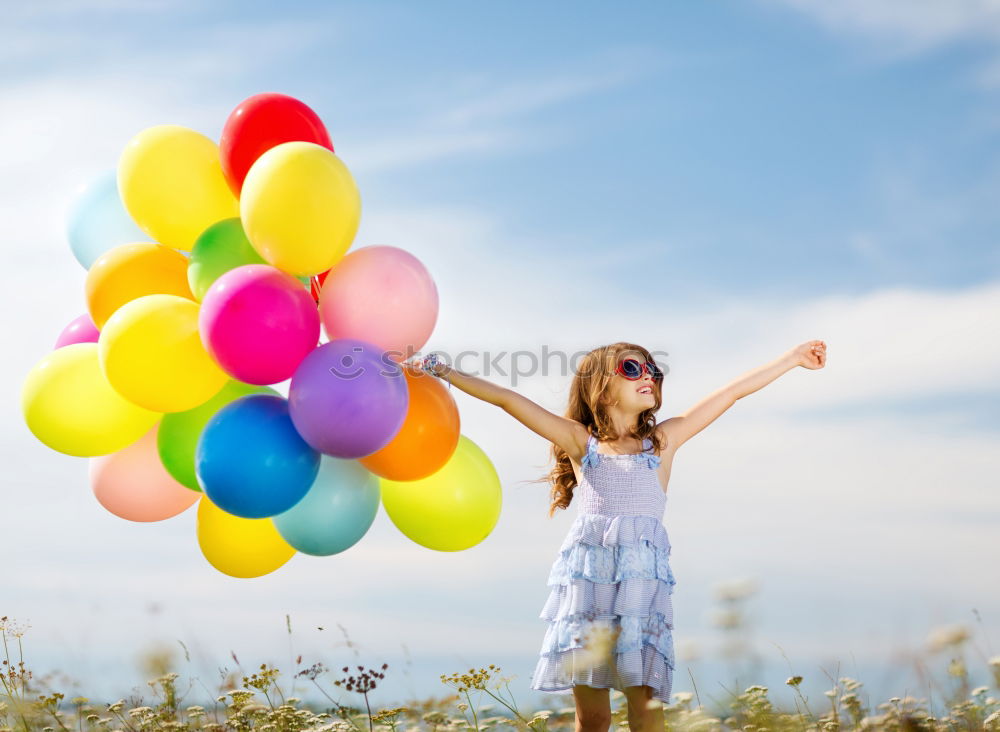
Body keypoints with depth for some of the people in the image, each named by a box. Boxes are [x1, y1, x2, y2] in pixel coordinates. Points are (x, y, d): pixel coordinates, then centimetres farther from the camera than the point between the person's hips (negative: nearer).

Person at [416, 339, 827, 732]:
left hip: (643, 582, 0)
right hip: (586, 581, 0)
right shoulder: (581, 442, 11)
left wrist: (793, 357, 20)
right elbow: (508, 400, 7)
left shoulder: (664, 439, 14)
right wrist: (444, 372, 2)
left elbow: (733, 391, 15)